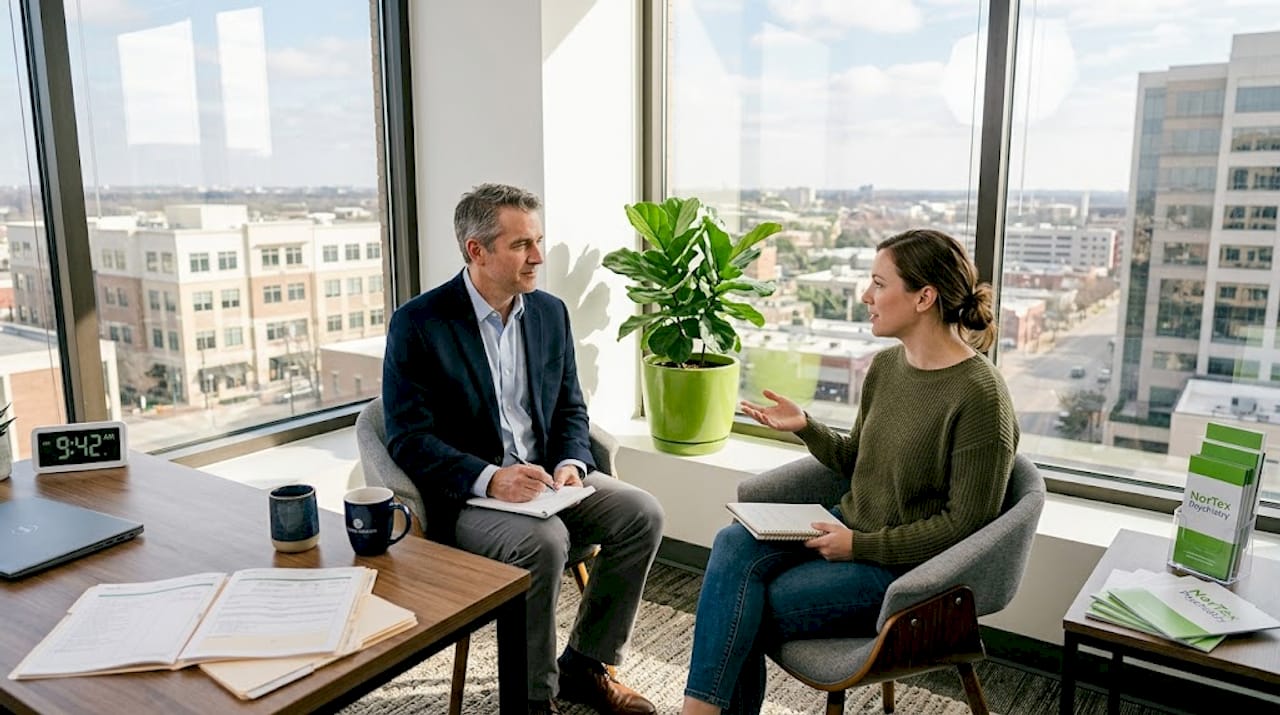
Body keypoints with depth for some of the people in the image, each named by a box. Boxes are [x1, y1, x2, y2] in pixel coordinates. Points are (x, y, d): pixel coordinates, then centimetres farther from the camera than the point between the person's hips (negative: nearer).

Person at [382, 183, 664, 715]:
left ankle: (584, 665, 5)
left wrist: (571, 463, -10)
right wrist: (490, 479, -28)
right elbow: (408, 439, -15)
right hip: (464, 495, -6)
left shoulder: (550, 312, 5)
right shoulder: (417, 324, -11)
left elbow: (570, 408, 11)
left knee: (642, 513, -12)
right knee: (545, 540, -32)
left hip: (542, 477, 6)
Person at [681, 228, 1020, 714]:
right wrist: (806, 427, -2)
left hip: (909, 565, -7)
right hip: (850, 528, 7)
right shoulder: (885, 366, 5)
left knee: (743, 610, -17)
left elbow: (965, 523, -16)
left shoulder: (980, 395, -18)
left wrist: (862, 546, -17)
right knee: (733, 545, -18)